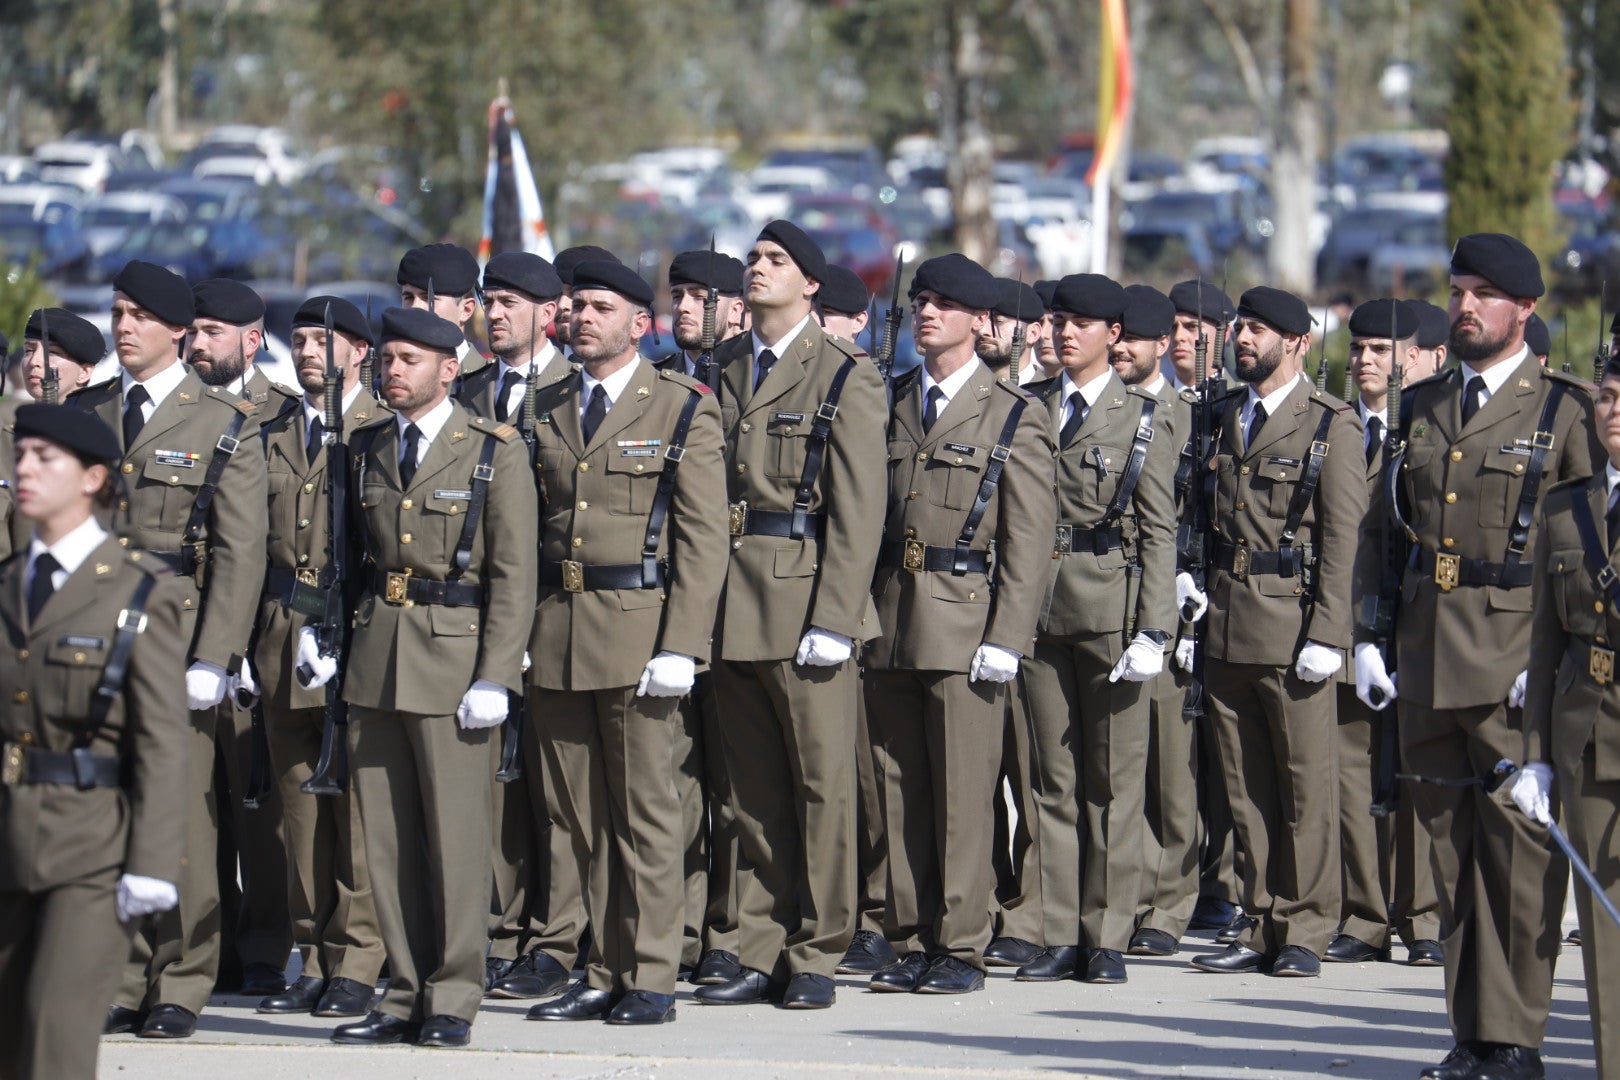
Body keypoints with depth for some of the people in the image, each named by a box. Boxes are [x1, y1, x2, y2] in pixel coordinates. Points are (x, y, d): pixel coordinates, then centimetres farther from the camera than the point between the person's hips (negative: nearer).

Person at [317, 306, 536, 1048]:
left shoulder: (494, 452, -2)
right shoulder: (367, 449, 12)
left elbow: (514, 576, -5)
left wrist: (495, 677, -12)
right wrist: (324, 627, 4)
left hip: (452, 654, -5)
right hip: (374, 660, 5)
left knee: (456, 834, -3)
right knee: (387, 839, 6)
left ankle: (452, 1001, 3)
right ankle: (405, 995, 12)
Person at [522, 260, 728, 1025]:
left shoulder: (683, 409, 0)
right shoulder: (546, 412, 14)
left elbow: (703, 538, -5)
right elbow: (527, 526, 15)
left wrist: (680, 646, -13)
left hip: (637, 627, -5)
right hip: (555, 634, 5)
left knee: (646, 811, -1)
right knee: (585, 817, 7)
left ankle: (651, 980, 4)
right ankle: (606, 975, 13)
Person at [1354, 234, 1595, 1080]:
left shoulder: (1565, 412, -1)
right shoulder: (1419, 408, 15)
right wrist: (1367, 636, 9)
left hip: (1515, 658, -5)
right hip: (1424, 658, 5)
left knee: (1519, 850, -5)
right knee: (1451, 848, 9)